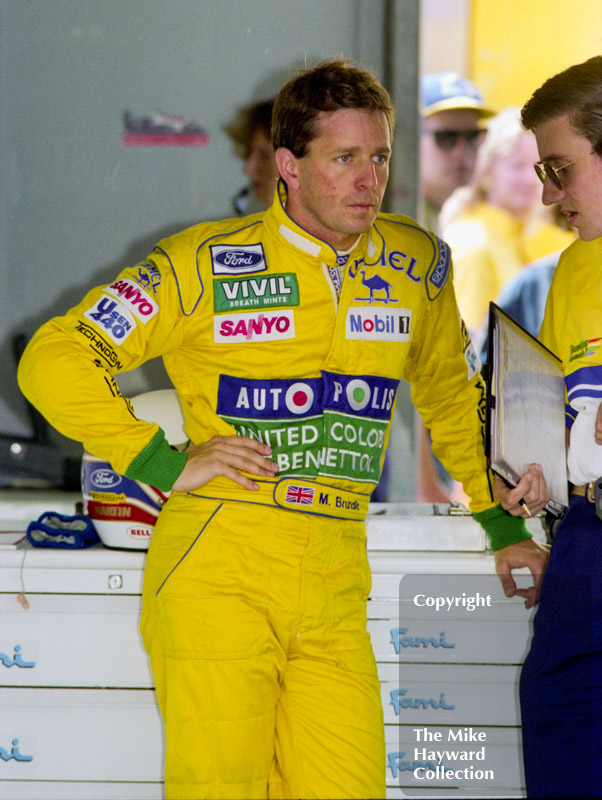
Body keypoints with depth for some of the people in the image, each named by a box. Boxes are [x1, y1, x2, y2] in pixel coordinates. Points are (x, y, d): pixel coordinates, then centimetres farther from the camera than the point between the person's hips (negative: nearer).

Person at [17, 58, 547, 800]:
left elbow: (452, 395, 27)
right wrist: (164, 465, -9)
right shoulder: (205, 265, -4)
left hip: (335, 585, 4)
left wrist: (505, 529, 25)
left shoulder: (417, 266, 9)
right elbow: (54, 360, -4)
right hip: (217, 575, -4)